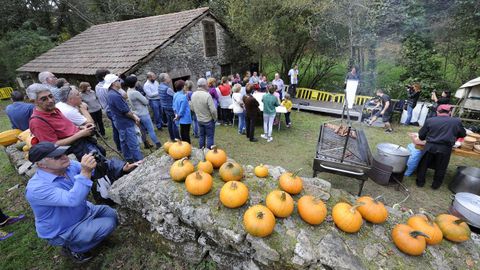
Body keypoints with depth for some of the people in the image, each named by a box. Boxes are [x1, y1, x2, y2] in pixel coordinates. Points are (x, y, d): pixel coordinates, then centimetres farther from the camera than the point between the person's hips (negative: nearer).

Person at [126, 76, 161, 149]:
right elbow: (146, 102, -18)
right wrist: (145, 99, 3)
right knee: (151, 130, -1)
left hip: (138, 114, 9)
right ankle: (158, 144, 6)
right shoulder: (135, 92, -24)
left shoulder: (128, 91, 3)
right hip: (143, 114, -9)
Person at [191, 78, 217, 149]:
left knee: (201, 136, 20)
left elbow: (192, 107, 8)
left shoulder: (193, 95, -3)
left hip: (199, 120, 7)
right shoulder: (207, 95, -24)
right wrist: (215, 118, -7)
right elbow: (213, 110, -24)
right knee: (210, 137, 6)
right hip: (208, 120, -6)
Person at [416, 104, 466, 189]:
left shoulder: (429, 120, -2)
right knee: (440, 168, 17)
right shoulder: (457, 121, 2)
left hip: (430, 146, -1)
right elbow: (463, 134, 19)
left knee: (423, 165, 15)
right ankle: (436, 185, 32)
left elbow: (421, 136, 2)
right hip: (445, 149, 1)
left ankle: (420, 182, 26)